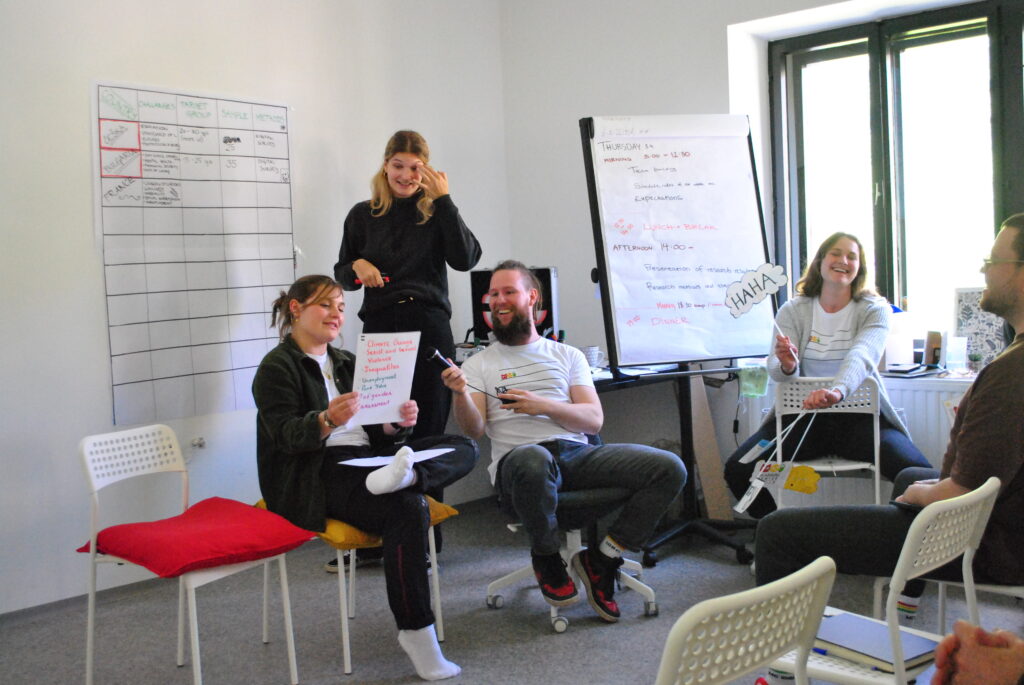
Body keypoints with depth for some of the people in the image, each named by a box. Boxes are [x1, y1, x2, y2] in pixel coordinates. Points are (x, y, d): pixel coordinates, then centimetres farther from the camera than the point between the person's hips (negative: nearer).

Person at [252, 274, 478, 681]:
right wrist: (327, 421, -32)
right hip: (317, 475, -7)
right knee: (406, 508, -33)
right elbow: (286, 436, -12)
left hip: (366, 458, 8)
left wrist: (397, 423, -5)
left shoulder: (346, 362, 23)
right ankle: (416, 633, -27)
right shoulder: (277, 368, 1)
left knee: (464, 448, -8)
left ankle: (399, 475, -37)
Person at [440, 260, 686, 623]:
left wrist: (542, 405, -9)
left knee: (669, 468, -18)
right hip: (519, 460, -3)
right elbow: (474, 429, 2)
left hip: (577, 454, 3)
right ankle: (546, 557, -10)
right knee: (533, 460, -42)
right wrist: (460, 394, -19)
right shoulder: (479, 365, 16)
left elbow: (594, 419, 8)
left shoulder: (568, 356, 20)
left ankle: (602, 559, -2)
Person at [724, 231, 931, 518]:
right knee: (737, 470, -20)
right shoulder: (793, 311, 5)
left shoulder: (874, 309, 0)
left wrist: (837, 391, -43)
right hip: (802, 415, 1)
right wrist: (786, 367, -33)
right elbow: (776, 368, -7)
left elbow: (861, 356, -21)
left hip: (860, 415, -1)